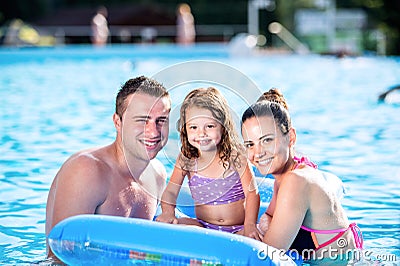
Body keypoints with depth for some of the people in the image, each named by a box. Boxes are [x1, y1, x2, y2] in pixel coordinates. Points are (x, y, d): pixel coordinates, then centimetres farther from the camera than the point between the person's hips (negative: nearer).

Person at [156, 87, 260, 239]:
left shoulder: (235, 156, -8)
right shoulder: (186, 159, 0)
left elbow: (252, 193, -10)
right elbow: (171, 191, 1)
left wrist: (250, 224, -26)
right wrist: (168, 213, -21)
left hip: (238, 229, -2)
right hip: (203, 227, 3)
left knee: (253, 240, -33)